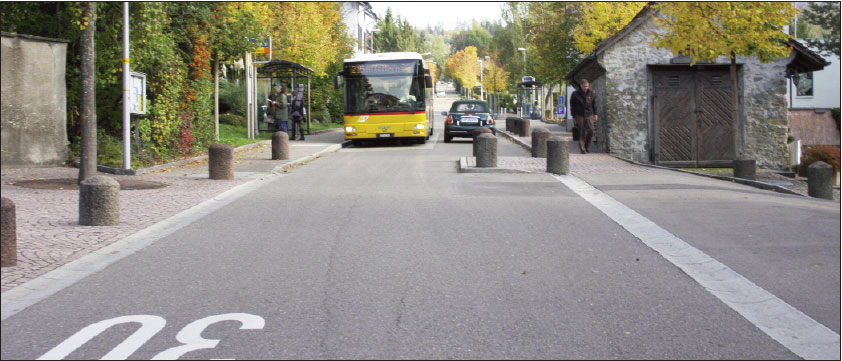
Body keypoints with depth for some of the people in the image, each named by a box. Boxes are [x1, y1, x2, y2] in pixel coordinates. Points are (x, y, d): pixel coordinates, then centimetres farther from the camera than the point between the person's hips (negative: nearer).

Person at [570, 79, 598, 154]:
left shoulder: (591, 94, 6)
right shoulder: (575, 94, -1)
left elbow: (594, 105, 14)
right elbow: (572, 105, 4)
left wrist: (595, 114, 7)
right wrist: (573, 116, 2)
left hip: (589, 115, 2)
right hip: (579, 115, -2)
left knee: (591, 131, -9)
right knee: (581, 133, -3)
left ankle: (586, 146, 11)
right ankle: (582, 149, 2)